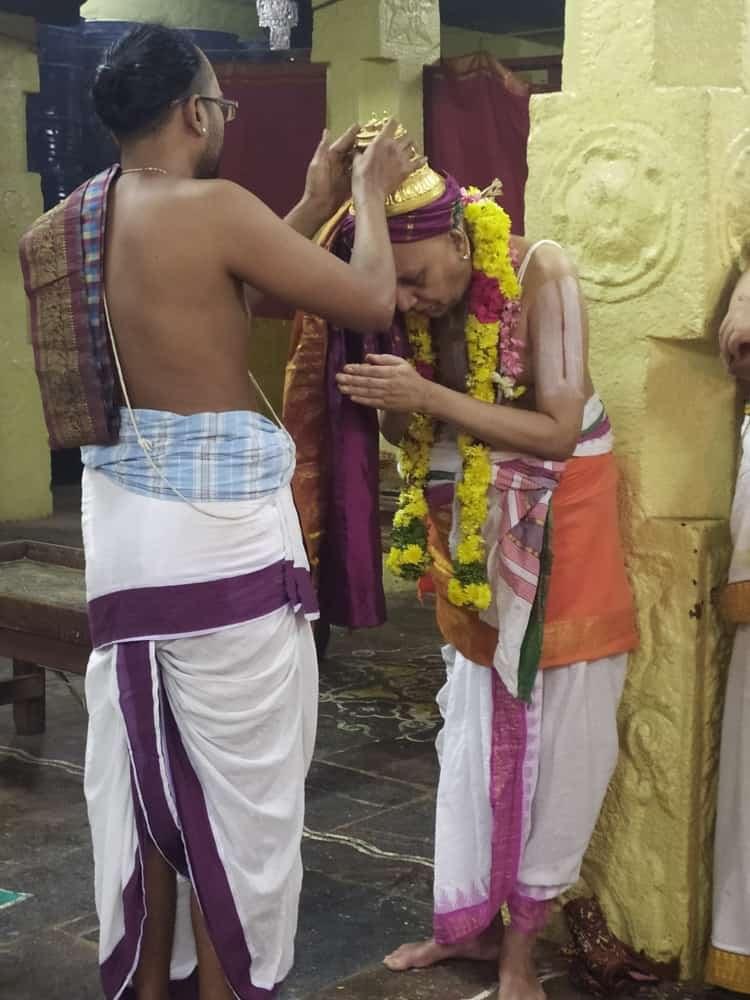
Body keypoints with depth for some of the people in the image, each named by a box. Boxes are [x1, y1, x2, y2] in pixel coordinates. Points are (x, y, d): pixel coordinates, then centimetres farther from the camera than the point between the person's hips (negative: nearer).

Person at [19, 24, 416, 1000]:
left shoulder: (76, 222, 8)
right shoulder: (213, 208, -17)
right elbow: (372, 302, -10)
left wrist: (316, 205, 22)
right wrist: (371, 197, 8)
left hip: (121, 517, 8)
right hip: (219, 529, -8)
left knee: (147, 772, 18)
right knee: (237, 784, 6)